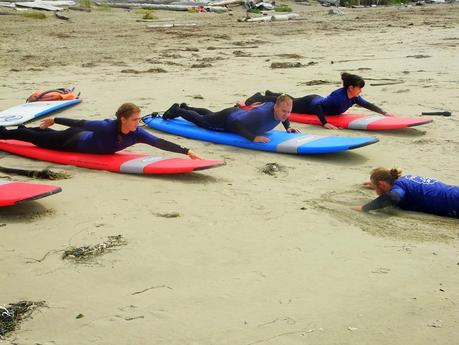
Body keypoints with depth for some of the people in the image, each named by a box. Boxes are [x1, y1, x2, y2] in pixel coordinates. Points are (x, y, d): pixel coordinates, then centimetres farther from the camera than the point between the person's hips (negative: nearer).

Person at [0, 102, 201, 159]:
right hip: (75, 142, -6)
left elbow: (159, 143, -35)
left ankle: (23, 129, 61)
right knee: (39, 139, 19)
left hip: (85, 139, 6)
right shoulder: (106, 127, -42)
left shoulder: (137, 134, -28)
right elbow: (79, 122, -33)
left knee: (48, 135, 33)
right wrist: (54, 120, -24)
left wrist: (187, 151, -43)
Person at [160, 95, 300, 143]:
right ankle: (177, 110, 47)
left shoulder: (275, 106, -23)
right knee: (200, 120, 22)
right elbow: (236, 124, -49)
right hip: (228, 118, -8)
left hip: (238, 113, 8)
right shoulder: (260, 114, -47)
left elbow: (283, 116, 4)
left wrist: (288, 127, -13)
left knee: (210, 115, 36)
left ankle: (185, 107, 62)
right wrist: (253, 137, -56)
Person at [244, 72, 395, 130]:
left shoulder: (354, 98, -19)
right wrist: (325, 123, -49)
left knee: (291, 102, 31)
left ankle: (270, 94, 56)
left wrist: (384, 113, -15)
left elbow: (367, 105, -8)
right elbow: (318, 105, -44)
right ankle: (259, 97, 33)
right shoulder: (338, 95, -42)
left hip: (319, 102, 7)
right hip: (309, 104, -7)